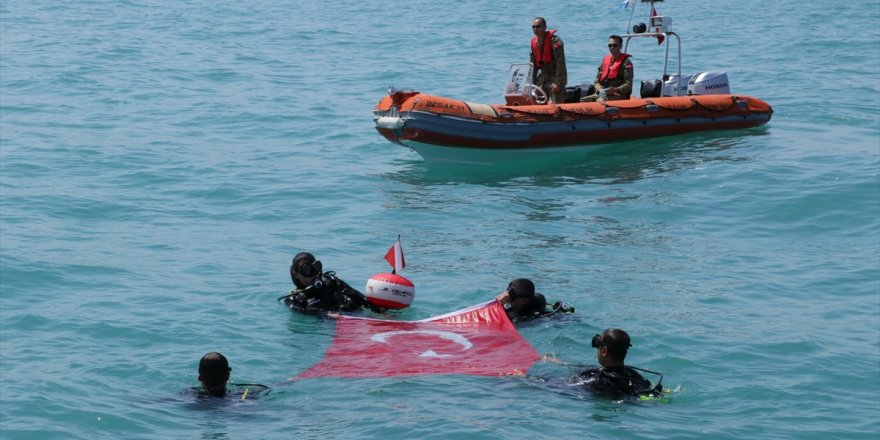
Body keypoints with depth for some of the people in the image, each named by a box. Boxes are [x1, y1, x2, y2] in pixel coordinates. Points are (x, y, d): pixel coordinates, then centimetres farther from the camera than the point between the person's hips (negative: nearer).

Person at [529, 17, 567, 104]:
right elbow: (533, 64, 15)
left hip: (555, 78, -7)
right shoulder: (534, 42, 8)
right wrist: (532, 83, 9)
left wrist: (557, 83, -22)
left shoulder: (554, 41, -14)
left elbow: (560, 63, -18)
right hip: (543, 78, 7)